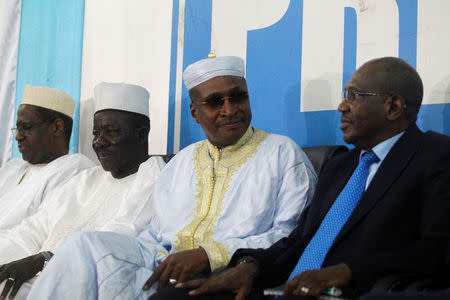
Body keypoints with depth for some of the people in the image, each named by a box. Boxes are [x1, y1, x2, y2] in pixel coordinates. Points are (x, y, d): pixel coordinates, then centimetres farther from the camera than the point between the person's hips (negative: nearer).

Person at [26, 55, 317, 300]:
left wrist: (208, 255, -19)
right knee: (88, 243, -24)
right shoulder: (182, 161, 24)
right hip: (165, 265, 6)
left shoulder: (283, 154, 6)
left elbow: (292, 237, -7)